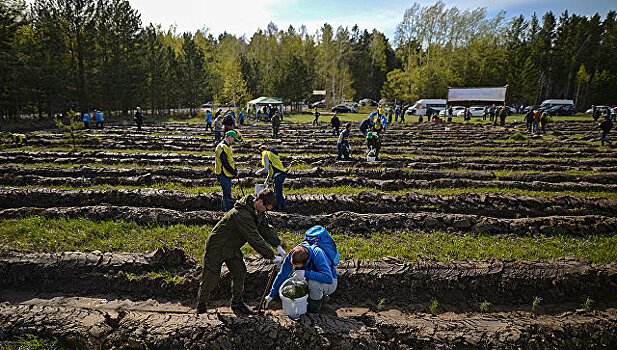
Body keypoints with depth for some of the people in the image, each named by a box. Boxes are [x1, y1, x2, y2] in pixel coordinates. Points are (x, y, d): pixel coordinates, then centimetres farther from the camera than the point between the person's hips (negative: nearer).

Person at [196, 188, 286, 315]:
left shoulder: (257, 211, -6)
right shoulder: (242, 215, -36)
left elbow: (266, 228, 5)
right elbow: (255, 240, -34)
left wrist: (278, 245, -5)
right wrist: (272, 257, -26)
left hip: (233, 247, 9)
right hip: (217, 247, -8)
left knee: (240, 272, 7)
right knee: (211, 278, 1)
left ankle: (237, 302, 24)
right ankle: (201, 306, 22)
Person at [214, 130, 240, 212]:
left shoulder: (227, 147, 16)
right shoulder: (222, 147, -17)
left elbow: (231, 160, 20)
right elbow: (225, 163, -21)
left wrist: (235, 170, 8)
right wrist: (234, 172, -15)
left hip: (227, 174, 10)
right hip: (223, 174, -10)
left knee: (226, 193, 16)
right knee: (227, 193, -8)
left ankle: (224, 208, 25)